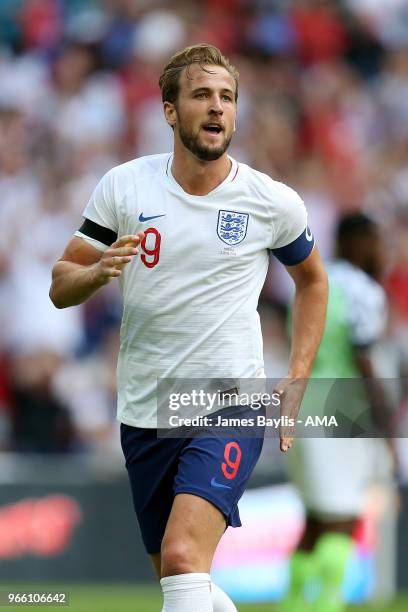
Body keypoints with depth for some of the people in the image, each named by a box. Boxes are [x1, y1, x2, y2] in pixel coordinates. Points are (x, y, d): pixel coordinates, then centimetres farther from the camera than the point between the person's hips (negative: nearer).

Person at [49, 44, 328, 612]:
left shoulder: (274, 202, -3)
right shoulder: (124, 186, 0)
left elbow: (312, 279, 16)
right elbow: (60, 286, 4)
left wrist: (297, 380, 6)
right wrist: (100, 271, -19)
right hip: (145, 413, 3)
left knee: (183, 556, -25)